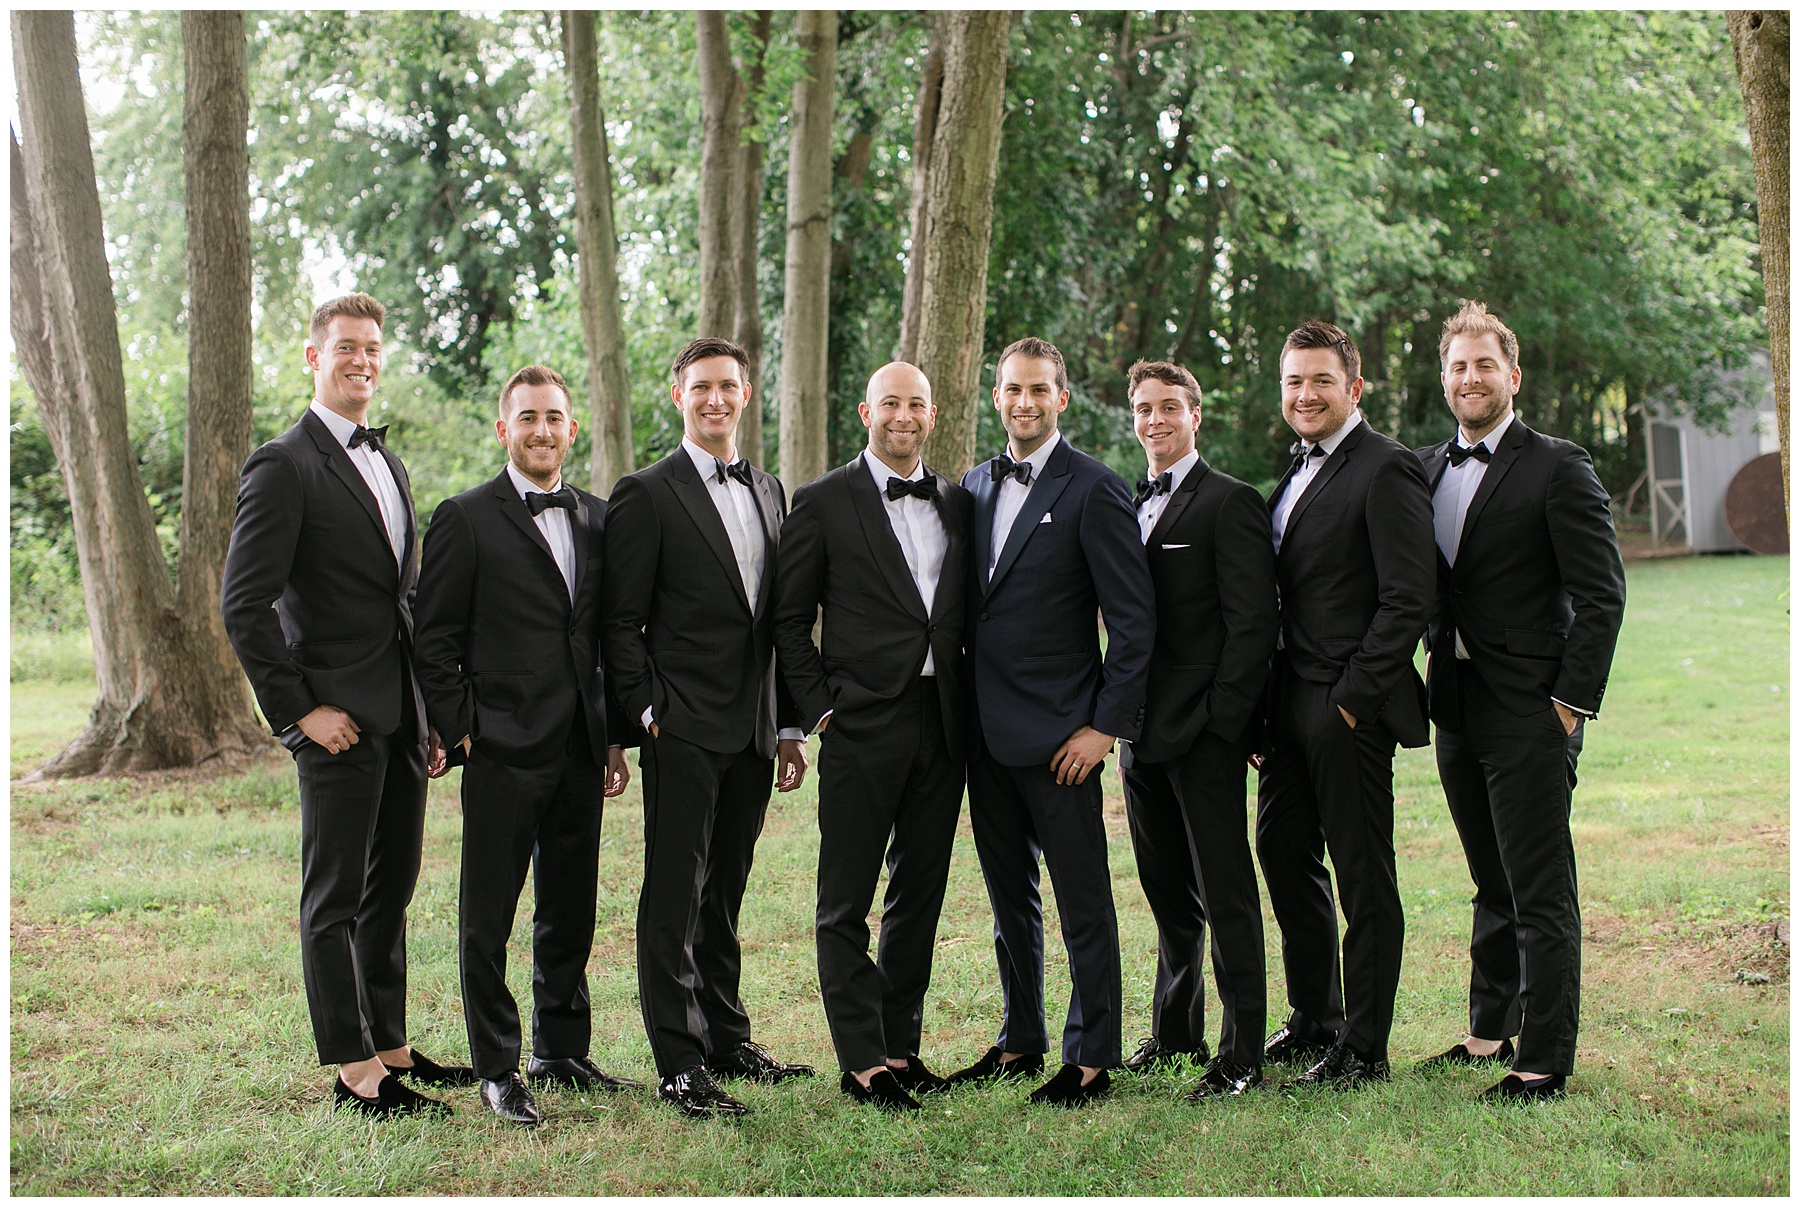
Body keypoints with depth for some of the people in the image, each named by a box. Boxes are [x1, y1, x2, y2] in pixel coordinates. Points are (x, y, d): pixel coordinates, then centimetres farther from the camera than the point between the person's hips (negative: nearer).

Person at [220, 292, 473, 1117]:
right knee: (336, 897, -1)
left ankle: (390, 1047, 24)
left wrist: (431, 705, 14)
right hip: (339, 720, -8)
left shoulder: (388, 466, 17)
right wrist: (297, 710, -15)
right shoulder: (283, 467, -9)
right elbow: (243, 605, -13)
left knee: (390, 891, 14)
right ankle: (355, 1073, 4)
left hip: (401, 716, 8)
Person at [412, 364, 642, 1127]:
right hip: (503, 750, -5)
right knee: (487, 919, 2)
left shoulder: (597, 519, 12)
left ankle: (561, 1051, 26)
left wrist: (615, 737, 11)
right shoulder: (466, 520, -3)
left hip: (580, 750, 5)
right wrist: (458, 734, -9)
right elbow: (435, 642, -4)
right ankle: (496, 1069, 12)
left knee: (571, 911, 13)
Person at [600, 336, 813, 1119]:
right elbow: (620, 623, -6)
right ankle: (679, 1066, 1)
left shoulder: (770, 492, 15)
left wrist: (790, 726, 13)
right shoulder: (646, 495, -4)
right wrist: (650, 711, -12)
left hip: (753, 732, 6)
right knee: (674, 900, -2)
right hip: (684, 730, -6)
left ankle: (727, 1040, 24)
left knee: (725, 894, 14)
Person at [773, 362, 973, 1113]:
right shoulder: (824, 501, -1)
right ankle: (862, 1060, 6)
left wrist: (970, 706, 5)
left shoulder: (956, 503, 12)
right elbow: (789, 620, -1)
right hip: (863, 723, -5)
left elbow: (968, 615, 15)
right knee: (847, 902, 0)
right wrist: (820, 708, -7)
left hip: (942, 724, 5)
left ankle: (900, 1046, 22)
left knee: (920, 894, 12)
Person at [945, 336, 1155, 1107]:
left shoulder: (1094, 491, -8)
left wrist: (1106, 725, -14)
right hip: (987, 729, 7)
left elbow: (1133, 619, -10)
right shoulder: (975, 486, 11)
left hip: (1059, 736, -6)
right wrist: (962, 710, 10)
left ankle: (1091, 1058, 9)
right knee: (1009, 898, 15)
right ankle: (1019, 1042, 26)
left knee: (1083, 902, 1)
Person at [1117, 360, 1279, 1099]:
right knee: (1168, 893, 16)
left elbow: (1252, 622, -12)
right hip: (1143, 731, 7)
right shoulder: (1130, 505, 16)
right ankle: (1175, 1032, 27)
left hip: (1202, 732, -7)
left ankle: (1242, 1056, 1)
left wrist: (1220, 718, -16)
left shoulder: (1229, 502, -7)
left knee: (1225, 894, -4)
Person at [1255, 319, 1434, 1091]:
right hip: (1291, 701, 9)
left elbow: (1408, 599, -17)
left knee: (1363, 877, 0)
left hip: (1350, 707, -9)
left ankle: (1362, 1049, 9)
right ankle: (1314, 1020, 30)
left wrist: (1351, 698, -17)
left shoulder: (1385, 470, -12)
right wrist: (1267, 698, 11)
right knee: (1283, 852, 15)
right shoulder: (1300, 469, 16)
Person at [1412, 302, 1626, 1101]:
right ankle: (1489, 1033, 25)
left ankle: (1545, 1060, 3)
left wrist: (1572, 701, -12)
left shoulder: (1558, 468, -6)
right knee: (1493, 888, 16)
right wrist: (1432, 679, 7)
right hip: (1457, 708, 6)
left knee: (1541, 895, -2)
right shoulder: (1425, 469, 12)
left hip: (1529, 713, -6)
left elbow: (1601, 594, -9)